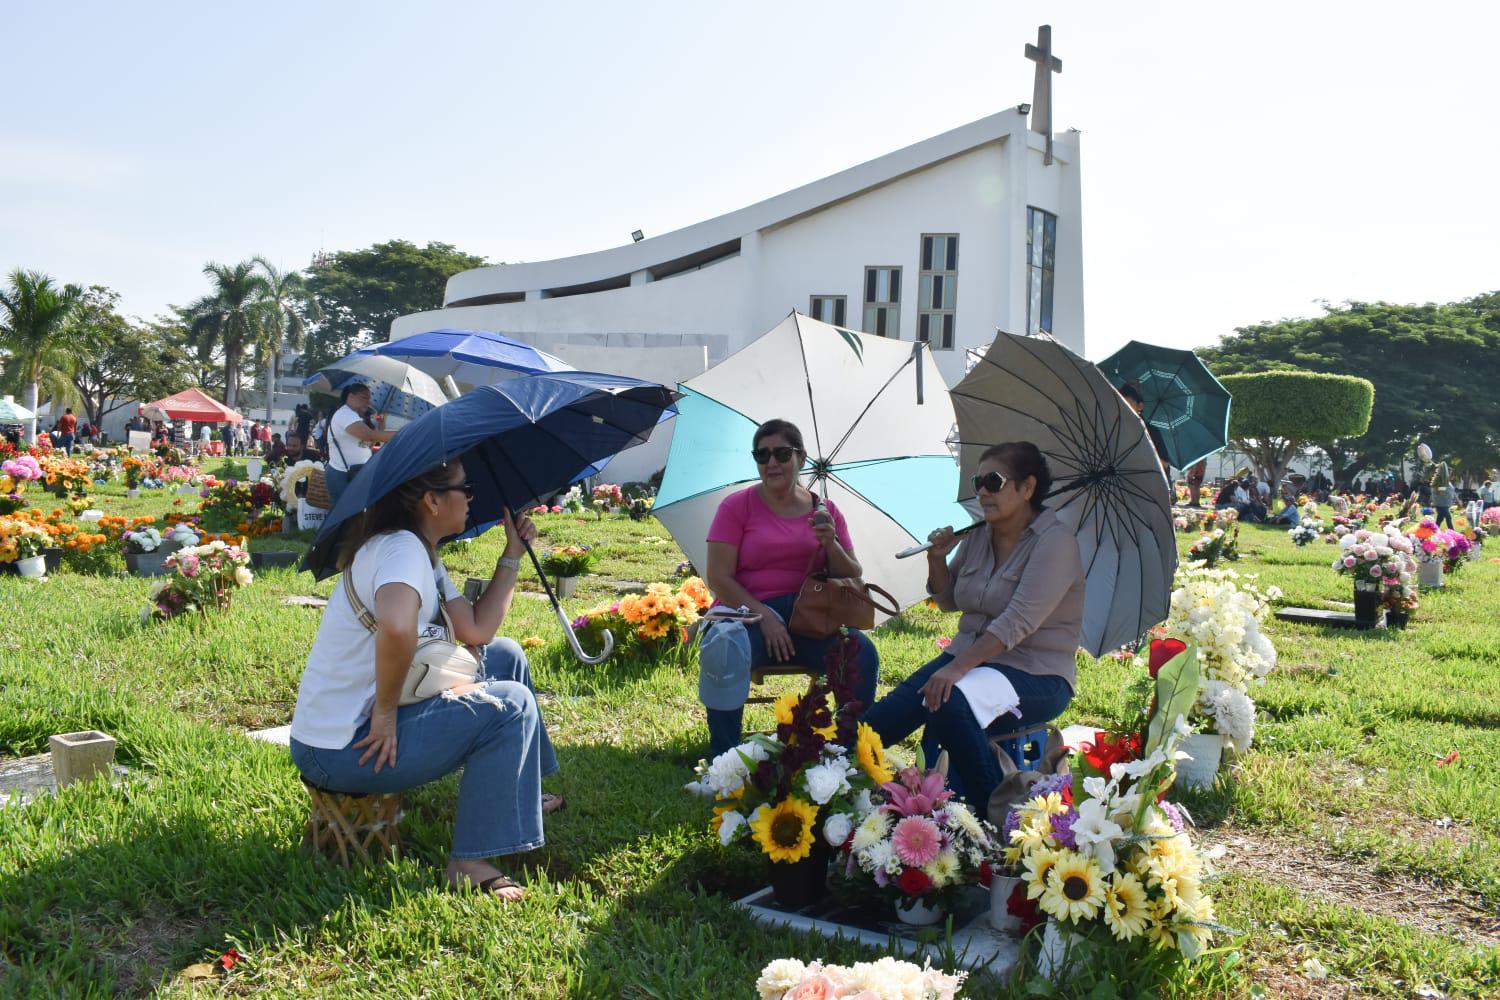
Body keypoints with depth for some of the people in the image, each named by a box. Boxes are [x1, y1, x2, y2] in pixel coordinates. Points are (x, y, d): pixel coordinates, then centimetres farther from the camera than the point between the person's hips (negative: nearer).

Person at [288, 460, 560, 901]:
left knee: (505, 655, 16)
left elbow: (477, 630, 9)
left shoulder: (425, 557, 10)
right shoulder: (401, 547, -22)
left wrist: (513, 555, 10)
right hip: (340, 752, -10)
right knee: (510, 705, -12)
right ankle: (468, 865, -7)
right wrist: (386, 712, -29)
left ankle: (519, 795, 32)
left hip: (362, 718, 10)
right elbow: (397, 626, -43)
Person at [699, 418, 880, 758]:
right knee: (724, 657, -35)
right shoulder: (737, 507, 3)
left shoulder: (825, 512, 11)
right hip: (747, 613, -2)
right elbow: (719, 578, -4)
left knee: (863, 653, -25)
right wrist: (763, 615, -17)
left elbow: (852, 579, 8)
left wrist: (831, 544, -11)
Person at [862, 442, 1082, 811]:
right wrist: (937, 558, 0)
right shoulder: (979, 535, 10)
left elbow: (1019, 621, -23)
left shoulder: (1055, 540, -13)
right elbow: (950, 601, 20)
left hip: (1036, 673, -6)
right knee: (886, 716, -18)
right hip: (971, 656, 7)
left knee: (950, 703, -34)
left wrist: (958, 668, -30)